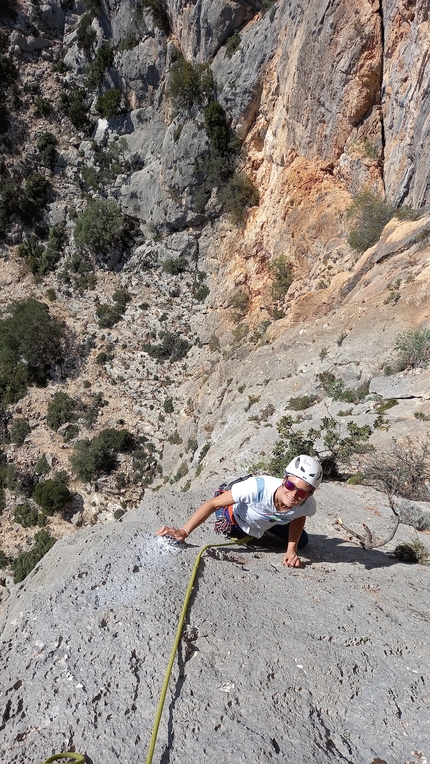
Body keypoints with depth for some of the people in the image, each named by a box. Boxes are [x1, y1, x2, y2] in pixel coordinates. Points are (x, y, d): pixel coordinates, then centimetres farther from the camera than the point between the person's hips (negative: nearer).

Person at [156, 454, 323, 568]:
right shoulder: (258, 487, -48)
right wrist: (184, 532, -46)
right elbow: (213, 504, -40)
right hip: (238, 517, -2)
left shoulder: (308, 505, -35)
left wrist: (291, 550, -19)